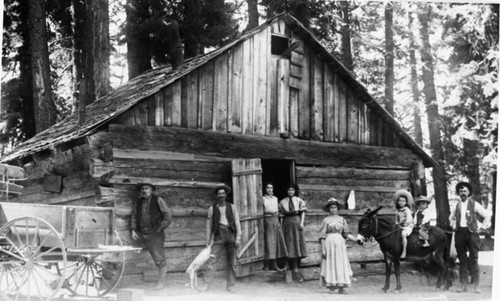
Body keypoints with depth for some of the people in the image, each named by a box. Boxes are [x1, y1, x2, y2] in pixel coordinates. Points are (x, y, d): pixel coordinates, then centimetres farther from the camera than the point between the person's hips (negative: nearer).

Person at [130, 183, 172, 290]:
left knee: (159, 259, -2)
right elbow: (133, 216, 16)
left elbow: (168, 215, -2)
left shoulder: (158, 200, -1)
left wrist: (161, 228, -7)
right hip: (141, 234, 4)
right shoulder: (138, 202, 12)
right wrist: (133, 230, 4)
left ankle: (162, 281, 9)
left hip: (155, 234, -4)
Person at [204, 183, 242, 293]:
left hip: (230, 234, 1)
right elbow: (209, 225, 8)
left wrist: (238, 238, -2)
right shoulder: (212, 208, 8)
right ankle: (207, 284, -10)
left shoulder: (231, 207, 10)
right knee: (213, 260, -10)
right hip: (218, 235, -1)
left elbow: (237, 223, 7)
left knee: (231, 262, 3)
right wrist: (208, 241, 5)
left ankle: (230, 286, 9)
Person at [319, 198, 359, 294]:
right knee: (330, 264, -1)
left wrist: (357, 240, 1)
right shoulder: (326, 220, 0)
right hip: (329, 242, -3)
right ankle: (331, 287, 6)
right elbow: (322, 236, -2)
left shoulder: (341, 219, 10)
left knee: (341, 264, 0)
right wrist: (323, 249, -8)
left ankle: (341, 287, 4)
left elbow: (346, 234, 11)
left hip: (340, 243, 3)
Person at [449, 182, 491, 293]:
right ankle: (463, 285, 10)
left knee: (473, 260, -7)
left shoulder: (474, 204, 1)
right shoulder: (457, 206, 13)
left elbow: (487, 215, 3)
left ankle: (476, 286, -4)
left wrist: (483, 227, -1)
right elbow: (451, 218, 31)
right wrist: (454, 226, 17)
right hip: (459, 233, 4)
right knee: (462, 260, 6)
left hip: (471, 232, -4)